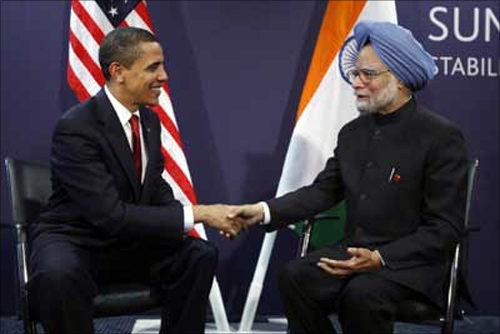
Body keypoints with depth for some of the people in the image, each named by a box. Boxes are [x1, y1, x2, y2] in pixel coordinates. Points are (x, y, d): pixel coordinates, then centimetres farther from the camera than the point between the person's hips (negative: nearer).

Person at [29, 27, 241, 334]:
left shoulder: (149, 119, 1)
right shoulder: (76, 128, -24)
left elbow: (155, 187, 12)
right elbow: (111, 215, -29)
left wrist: (186, 218, -12)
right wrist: (196, 214, -29)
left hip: (129, 239, 7)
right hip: (75, 241, -7)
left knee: (201, 255, -12)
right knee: (58, 274, -38)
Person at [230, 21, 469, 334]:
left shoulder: (443, 137, -11)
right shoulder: (353, 132, 10)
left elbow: (445, 227, -13)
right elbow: (323, 191, 8)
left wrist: (380, 258, -24)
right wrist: (264, 211, -8)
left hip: (412, 260, -6)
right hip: (355, 250, 6)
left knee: (361, 295, -33)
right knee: (294, 277, -19)